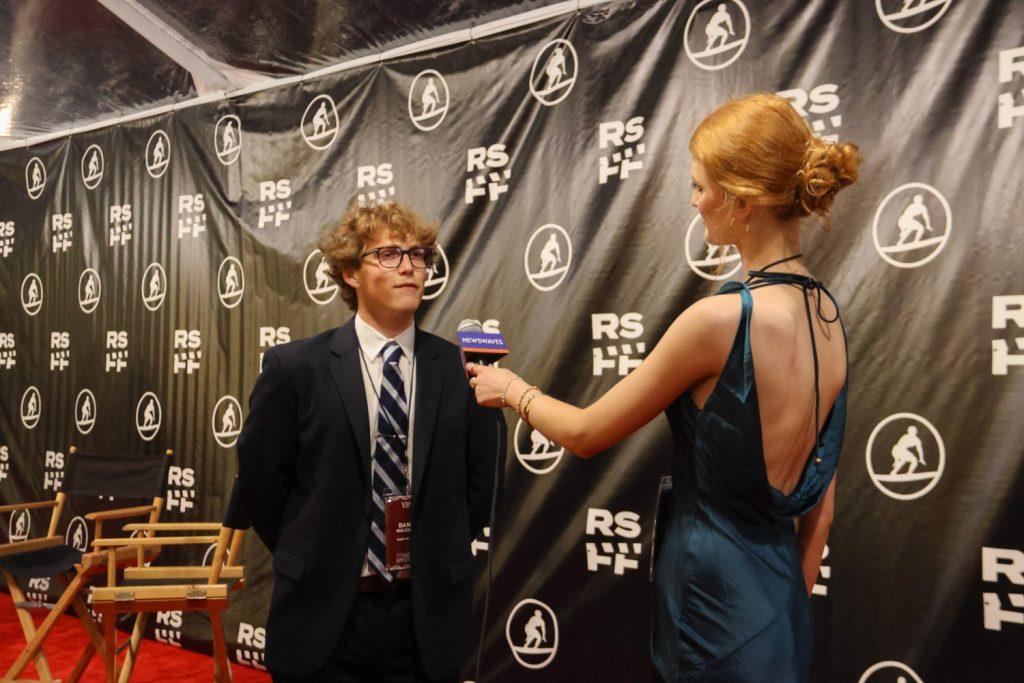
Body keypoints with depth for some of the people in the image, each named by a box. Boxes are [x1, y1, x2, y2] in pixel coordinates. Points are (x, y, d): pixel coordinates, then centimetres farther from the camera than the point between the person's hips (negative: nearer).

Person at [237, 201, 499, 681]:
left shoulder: (461, 370, -3)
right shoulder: (294, 367, -7)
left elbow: (477, 486, 5)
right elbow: (259, 482, 0)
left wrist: (440, 565, 4)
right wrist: (311, 563, 4)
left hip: (427, 617, 2)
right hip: (324, 617, -1)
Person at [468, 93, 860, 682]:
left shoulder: (722, 319, -24)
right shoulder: (829, 318, 0)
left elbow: (585, 434, -11)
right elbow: (821, 503, 7)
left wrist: (512, 389, 7)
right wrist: (791, 606, 18)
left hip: (714, 602, -7)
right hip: (782, 600, 8)